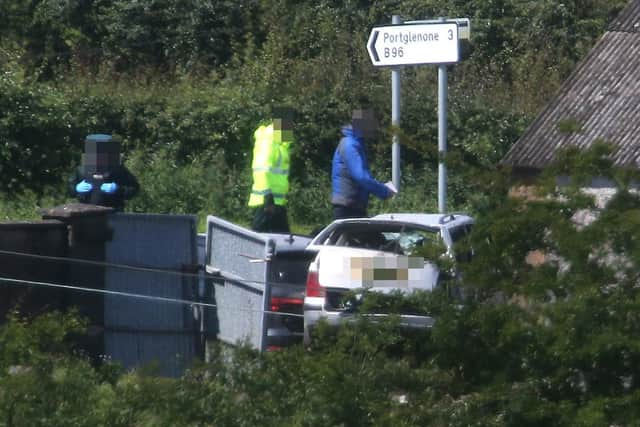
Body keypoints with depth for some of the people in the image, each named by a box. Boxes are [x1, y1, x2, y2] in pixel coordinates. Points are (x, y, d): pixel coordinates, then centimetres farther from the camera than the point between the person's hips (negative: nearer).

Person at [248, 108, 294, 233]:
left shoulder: (278, 144, 17)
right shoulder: (267, 142, -13)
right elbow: (263, 171, -22)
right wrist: (268, 197, -26)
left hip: (277, 202, 10)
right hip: (265, 201, -10)